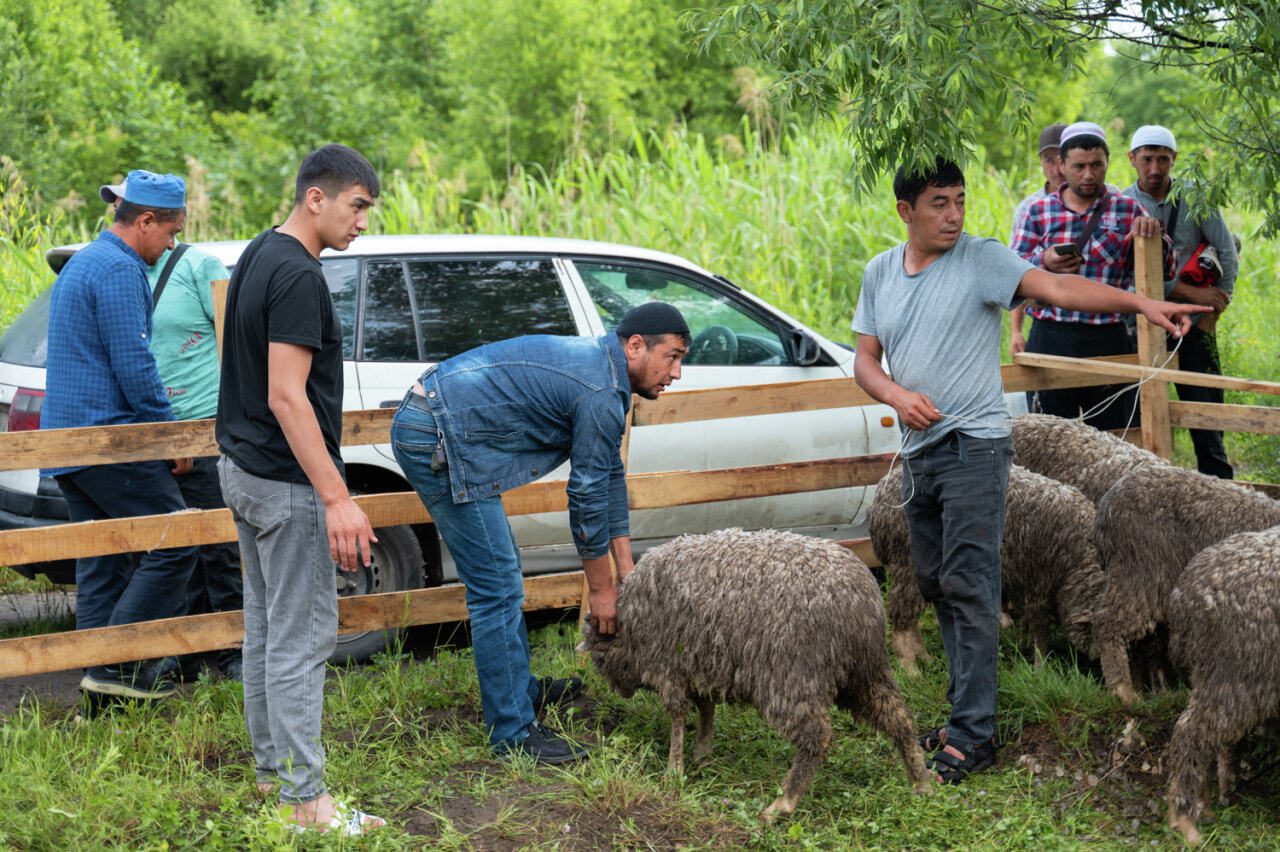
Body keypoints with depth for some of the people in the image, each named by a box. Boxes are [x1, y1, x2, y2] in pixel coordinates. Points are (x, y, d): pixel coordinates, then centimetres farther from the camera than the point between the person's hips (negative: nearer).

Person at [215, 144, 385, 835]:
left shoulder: (258, 255, 11)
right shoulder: (298, 275, -20)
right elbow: (287, 397, -25)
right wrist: (336, 498, -26)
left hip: (243, 468, 10)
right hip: (286, 483, -10)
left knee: (266, 623, 16)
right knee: (302, 635, -6)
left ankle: (271, 768, 25)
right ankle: (305, 800, -2)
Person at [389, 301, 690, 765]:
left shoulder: (596, 364, 17)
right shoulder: (601, 393, -15)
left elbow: (610, 475, 22)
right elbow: (587, 494, -10)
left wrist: (627, 572, 23)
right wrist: (601, 589, 2)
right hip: (437, 441, -11)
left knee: (502, 571, 21)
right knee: (497, 587, -8)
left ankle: (520, 688, 35)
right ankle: (513, 733, -3)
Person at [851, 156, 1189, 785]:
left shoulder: (981, 259, -7)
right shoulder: (880, 273, 10)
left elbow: (1055, 286, -19)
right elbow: (864, 360, 12)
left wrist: (1139, 302, -33)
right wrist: (896, 395, -10)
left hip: (974, 449, -6)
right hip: (918, 451, 6)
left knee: (968, 587, -11)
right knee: (936, 586, 12)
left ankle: (972, 734, -8)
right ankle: (968, 709, 23)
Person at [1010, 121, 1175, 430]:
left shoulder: (1127, 210, 8)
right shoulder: (1039, 212, 9)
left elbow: (1164, 268, 6)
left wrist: (1153, 236, -15)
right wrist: (1043, 262, -14)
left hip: (1107, 339, 0)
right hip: (1049, 338, 0)